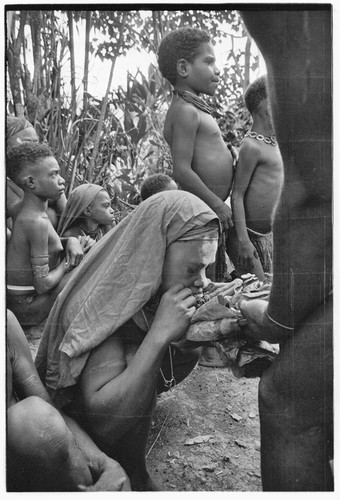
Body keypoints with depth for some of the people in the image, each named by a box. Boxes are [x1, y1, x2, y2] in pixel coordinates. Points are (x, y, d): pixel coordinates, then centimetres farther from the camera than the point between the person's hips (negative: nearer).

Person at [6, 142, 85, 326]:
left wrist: (70, 241, -6)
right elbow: (43, 285, -26)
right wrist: (67, 264, -9)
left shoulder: (25, 210, 0)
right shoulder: (37, 222, -27)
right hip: (27, 306, -9)